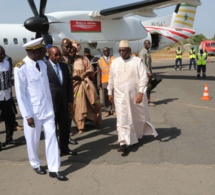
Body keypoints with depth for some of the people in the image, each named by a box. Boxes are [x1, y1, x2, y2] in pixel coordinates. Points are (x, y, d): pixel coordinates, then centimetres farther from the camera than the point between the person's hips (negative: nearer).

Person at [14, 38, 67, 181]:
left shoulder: (42, 64, 3)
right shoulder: (21, 68, -15)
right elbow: (20, 94, -13)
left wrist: (51, 106, 11)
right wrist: (27, 115, -14)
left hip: (47, 109, 5)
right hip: (33, 111, -5)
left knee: (51, 137, 5)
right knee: (33, 140, 12)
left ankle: (54, 169, 14)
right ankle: (36, 164, 36)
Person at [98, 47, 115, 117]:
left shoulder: (113, 59, 9)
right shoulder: (100, 60, 9)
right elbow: (99, 71, 7)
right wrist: (99, 82, 3)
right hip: (104, 81, 1)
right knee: (105, 97, 1)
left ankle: (114, 110, 9)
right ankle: (107, 110, 11)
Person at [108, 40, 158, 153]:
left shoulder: (138, 61, -8)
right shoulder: (115, 62, 3)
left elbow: (144, 77, -13)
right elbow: (111, 78, 12)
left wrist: (140, 92, -22)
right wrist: (110, 92, 12)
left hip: (136, 94, -1)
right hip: (120, 95, 1)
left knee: (138, 116, 16)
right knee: (122, 118, -6)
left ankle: (138, 134, 42)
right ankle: (123, 143, -6)